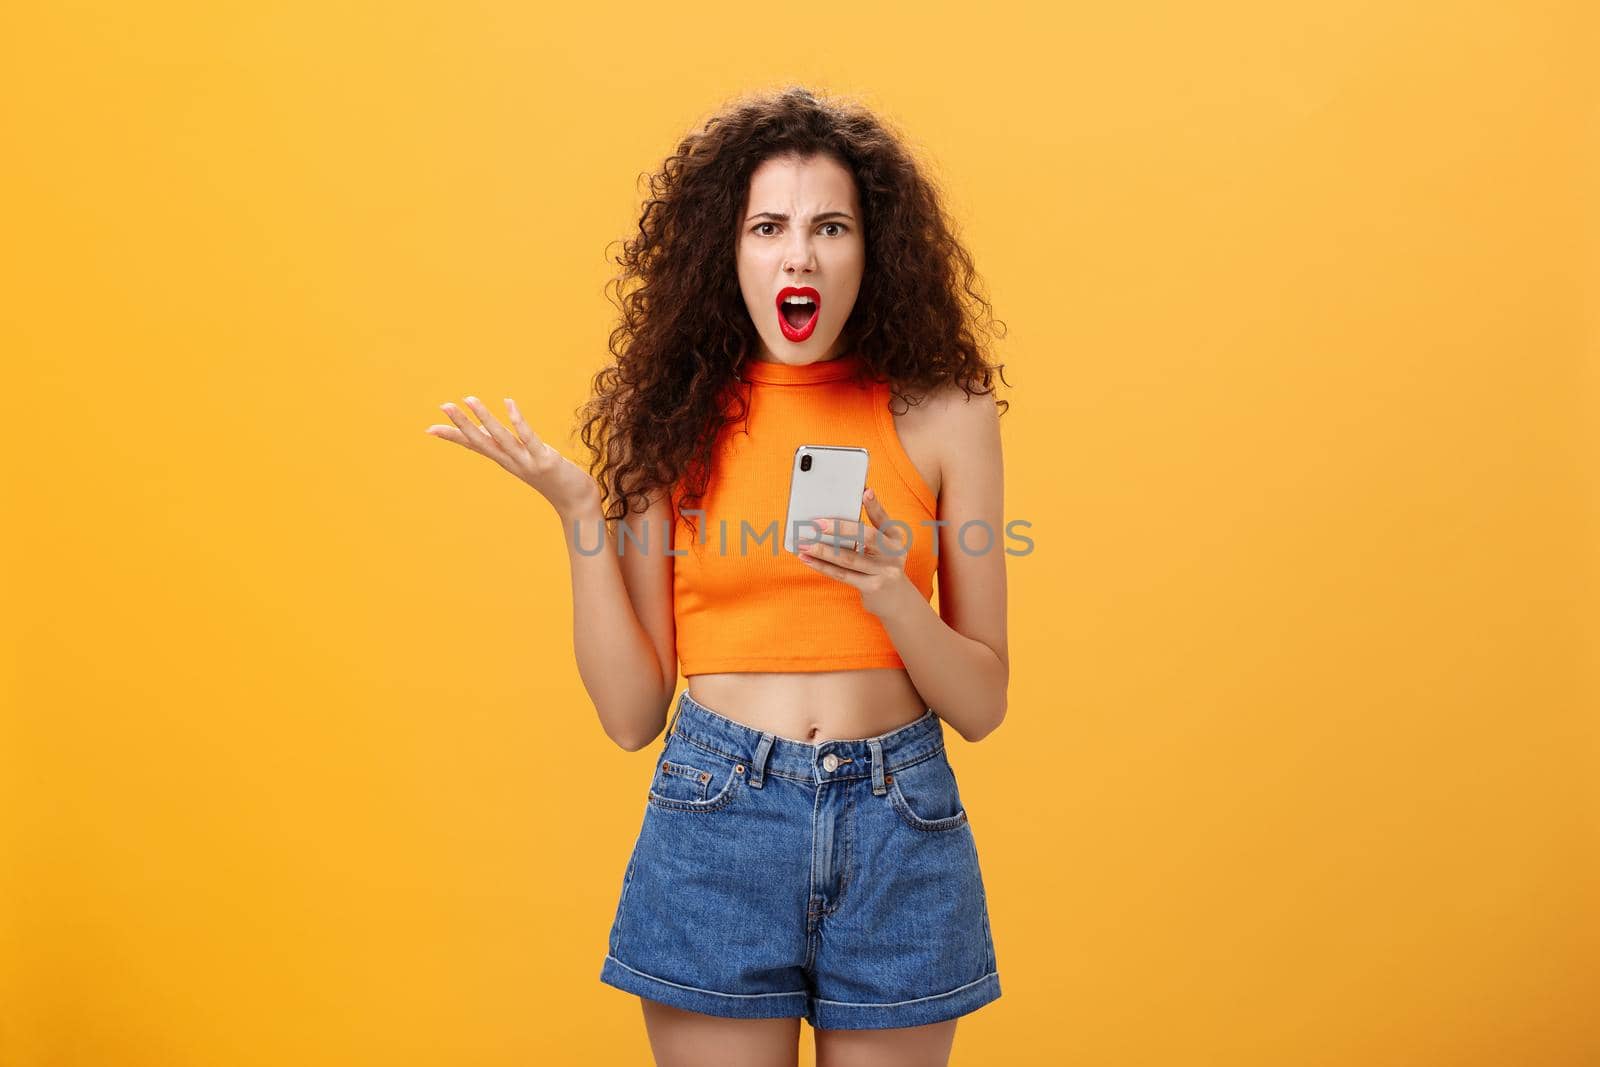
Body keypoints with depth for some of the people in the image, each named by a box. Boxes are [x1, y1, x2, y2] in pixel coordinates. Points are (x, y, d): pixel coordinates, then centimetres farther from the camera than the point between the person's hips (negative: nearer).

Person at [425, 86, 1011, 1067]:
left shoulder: (941, 413, -1)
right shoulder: (673, 420, 0)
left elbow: (982, 705, 0)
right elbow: (632, 712, -3)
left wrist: (890, 592, -17)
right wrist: (578, 510, -10)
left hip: (900, 834, 1)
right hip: (714, 820, 0)